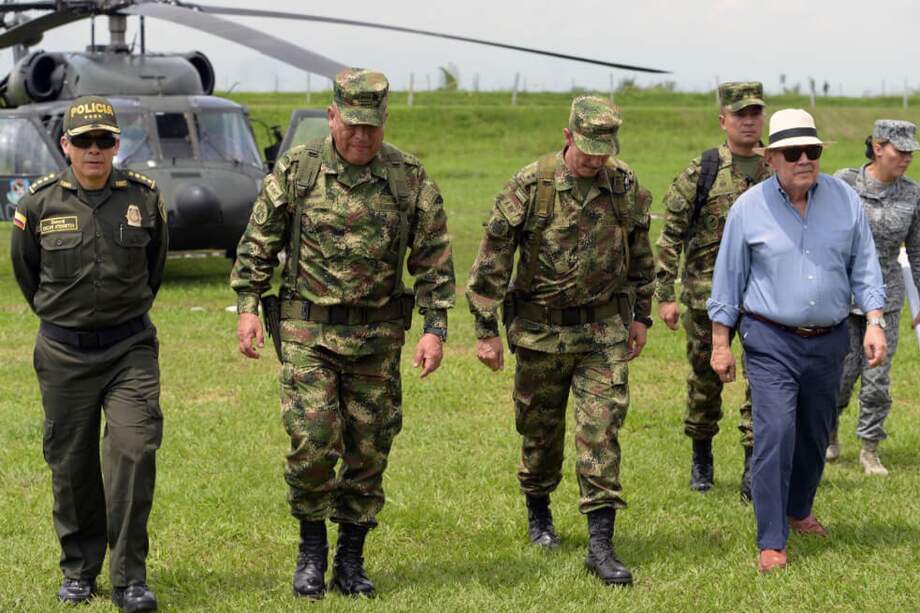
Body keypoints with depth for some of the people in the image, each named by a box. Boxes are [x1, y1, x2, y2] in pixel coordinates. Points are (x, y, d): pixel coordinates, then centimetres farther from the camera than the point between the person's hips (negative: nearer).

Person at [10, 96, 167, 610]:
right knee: (71, 464, 8)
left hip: (131, 348, -1)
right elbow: (25, 270, 14)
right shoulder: (41, 204, -5)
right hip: (64, 354, 1)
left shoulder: (144, 197, -3)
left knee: (135, 451, -13)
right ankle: (79, 571, 24)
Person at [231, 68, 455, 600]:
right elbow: (259, 242, 5)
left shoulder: (410, 178, -2)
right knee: (312, 442, -11)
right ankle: (312, 551, 9)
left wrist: (435, 327, -5)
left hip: (378, 336, 1)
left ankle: (351, 562, 19)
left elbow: (434, 258, 2)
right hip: (308, 330, -1)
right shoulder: (296, 170, -3)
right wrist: (247, 306, -2)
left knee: (368, 452, 5)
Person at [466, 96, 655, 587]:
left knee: (601, 432, -6)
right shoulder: (531, 186, -12)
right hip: (542, 329, -1)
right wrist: (486, 331, -9)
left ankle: (600, 544, -6)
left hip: (604, 330, 1)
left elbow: (640, 255, 14)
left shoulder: (625, 186, -1)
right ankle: (538, 512, 37)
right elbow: (492, 260, -9)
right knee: (540, 429, 11)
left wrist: (641, 315, 13)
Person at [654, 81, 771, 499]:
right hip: (708, 291, -1)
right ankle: (701, 455, 30)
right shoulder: (701, 172, -4)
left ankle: (754, 468, -6)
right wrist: (664, 295, -7)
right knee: (706, 377, 10)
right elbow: (670, 236, -3)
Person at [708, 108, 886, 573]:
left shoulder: (845, 200, 0)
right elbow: (728, 278, 1)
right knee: (776, 433, -14)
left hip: (828, 342, 4)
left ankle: (799, 509, 39)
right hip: (771, 342, -3)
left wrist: (874, 321, -5)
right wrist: (720, 343, 1)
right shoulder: (749, 208, -6)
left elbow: (864, 266, 6)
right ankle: (771, 543, -10)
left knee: (816, 434, 16)